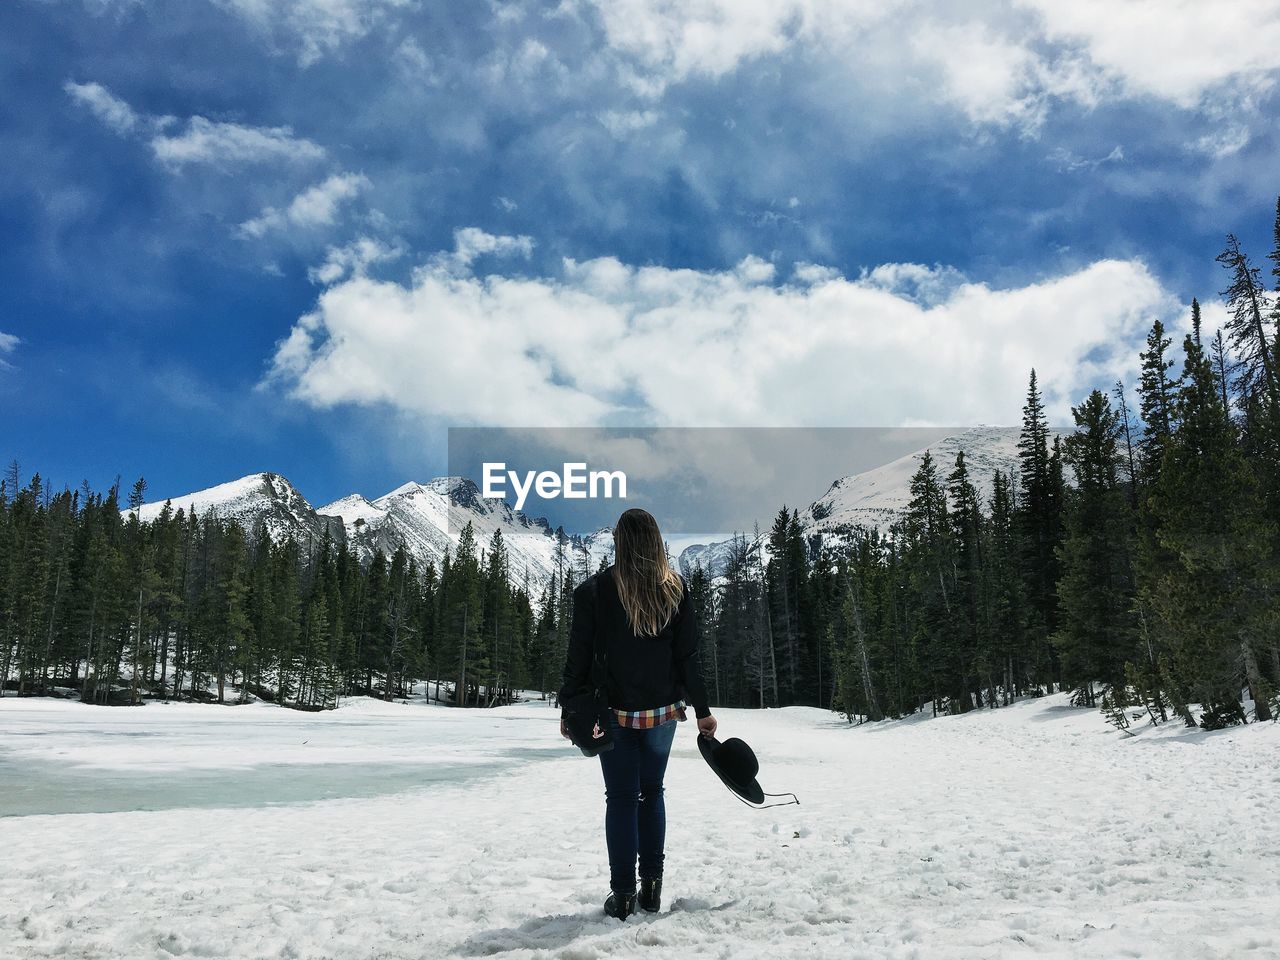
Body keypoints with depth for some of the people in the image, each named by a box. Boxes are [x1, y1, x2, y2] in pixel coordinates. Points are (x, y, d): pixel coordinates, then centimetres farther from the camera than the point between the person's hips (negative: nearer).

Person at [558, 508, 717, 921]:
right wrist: (702, 710, 5)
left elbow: (579, 656, -7)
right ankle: (652, 887, 19)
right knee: (652, 793, 16)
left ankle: (623, 893, 10)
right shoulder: (675, 589, -4)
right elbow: (688, 656, -2)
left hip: (615, 712, -2)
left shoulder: (594, 590, -10)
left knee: (621, 798, 7)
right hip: (663, 709, 2)